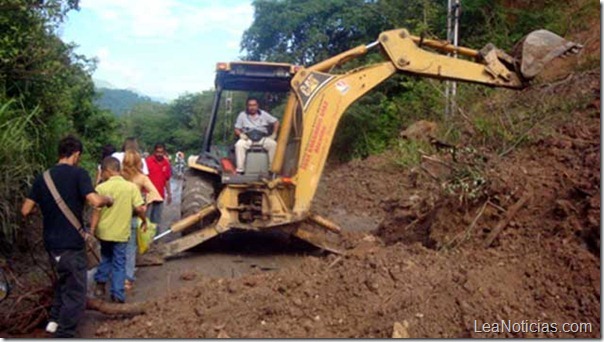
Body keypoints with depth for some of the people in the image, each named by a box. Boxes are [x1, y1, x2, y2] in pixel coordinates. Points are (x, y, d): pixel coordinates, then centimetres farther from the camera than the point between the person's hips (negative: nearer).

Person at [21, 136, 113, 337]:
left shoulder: (43, 177, 5)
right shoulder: (78, 174, -12)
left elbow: (26, 211, 7)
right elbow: (95, 201, -24)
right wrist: (108, 199, -3)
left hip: (51, 243, 7)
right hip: (72, 243, -7)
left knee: (65, 279, 30)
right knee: (75, 292, 5)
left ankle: (54, 319, 33)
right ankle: (64, 334, 8)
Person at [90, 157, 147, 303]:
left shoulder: (101, 188, -10)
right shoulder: (131, 187, -8)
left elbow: (96, 211, -10)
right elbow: (139, 208, -10)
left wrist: (92, 230, -5)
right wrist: (144, 221, 8)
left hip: (104, 231, 1)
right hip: (121, 232, 0)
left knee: (105, 257, 26)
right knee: (119, 263, 9)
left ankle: (100, 284, 24)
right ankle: (118, 295, 10)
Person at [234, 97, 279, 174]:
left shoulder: (263, 114, 9)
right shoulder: (242, 115, 6)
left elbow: (276, 122, 13)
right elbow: (237, 129, 7)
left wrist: (274, 134, 2)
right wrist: (241, 134, -16)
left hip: (263, 138, 1)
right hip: (248, 139, -1)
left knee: (273, 144, -30)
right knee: (239, 145, -34)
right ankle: (240, 170, -32)